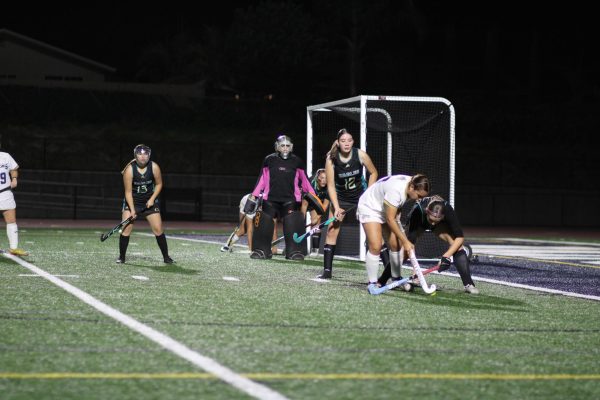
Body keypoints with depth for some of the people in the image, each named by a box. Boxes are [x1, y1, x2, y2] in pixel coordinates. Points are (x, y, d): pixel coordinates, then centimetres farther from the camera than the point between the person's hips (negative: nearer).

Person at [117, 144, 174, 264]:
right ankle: (121, 257, 2)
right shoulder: (129, 170, -20)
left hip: (149, 201, 1)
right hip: (132, 201, -1)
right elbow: (128, 192, -17)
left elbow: (159, 184, 0)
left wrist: (152, 199, -12)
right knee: (126, 228, -12)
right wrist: (132, 209, -24)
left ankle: (166, 257, 9)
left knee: (158, 229, -4)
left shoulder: (154, 167, -14)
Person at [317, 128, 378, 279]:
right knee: (332, 231, -4)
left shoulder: (360, 155, -18)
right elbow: (330, 185, -16)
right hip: (340, 197, 1)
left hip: (360, 195, 0)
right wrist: (336, 208, -24)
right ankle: (327, 271, 1)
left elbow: (373, 173, -1)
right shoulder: (331, 159, -18)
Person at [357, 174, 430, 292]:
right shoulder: (396, 190, -38)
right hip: (369, 207, -8)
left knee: (396, 245, 2)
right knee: (375, 247, -19)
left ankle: (396, 278, 19)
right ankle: (372, 283, -9)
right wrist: (405, 241, -30)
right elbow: (390, 219, -33)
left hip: (387, 211, 8)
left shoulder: (411, 184, -13)